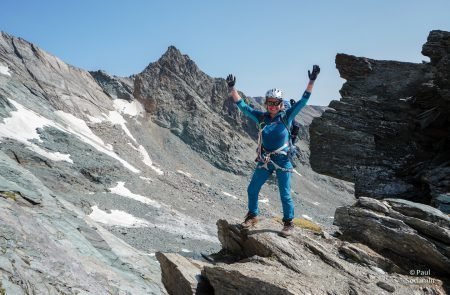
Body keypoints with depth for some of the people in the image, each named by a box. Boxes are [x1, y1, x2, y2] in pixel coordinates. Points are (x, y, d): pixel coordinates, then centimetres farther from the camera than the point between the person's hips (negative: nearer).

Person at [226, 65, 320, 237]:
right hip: (264, 160, 3)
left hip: (282, 160, -3)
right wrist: (232, 89, -6)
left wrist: (311, 82, -20)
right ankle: (252, 216, 29)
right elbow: (242, 106, 1)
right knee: (252, 189, 8)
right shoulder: (261, 117, 1)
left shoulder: (287, 116, -6)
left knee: (285, 194, 1)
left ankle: (288, 223, 19)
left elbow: (302, 101, -11)